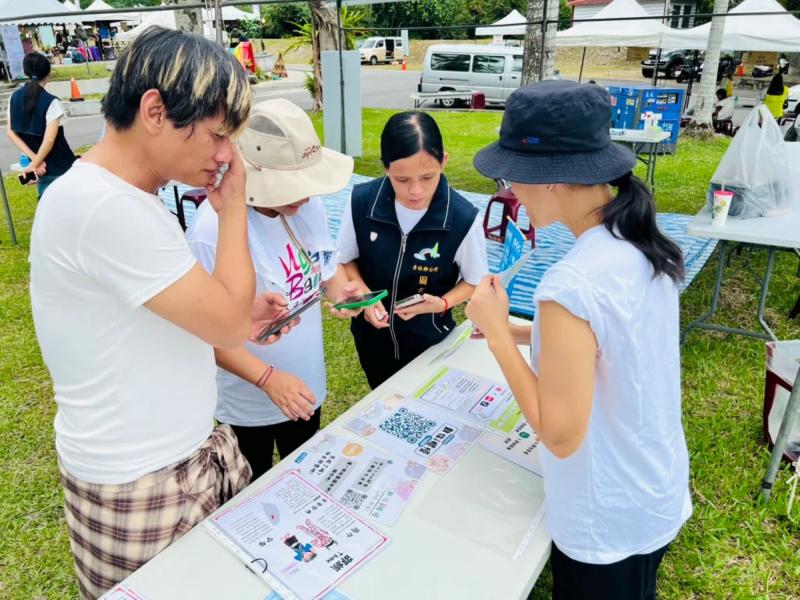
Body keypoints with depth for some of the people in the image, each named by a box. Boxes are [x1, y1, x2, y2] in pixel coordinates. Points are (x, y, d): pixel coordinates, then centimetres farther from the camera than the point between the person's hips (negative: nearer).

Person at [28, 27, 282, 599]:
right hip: (140, 486, -8)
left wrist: (237, 316, -1)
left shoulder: (123, 198, 5)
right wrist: (234, 208, -13)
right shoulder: (104, 207, -27)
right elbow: (228, 323, -24)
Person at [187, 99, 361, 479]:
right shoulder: (212, 230, -30)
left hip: (306, 386, 6)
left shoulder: (306, 204, -10)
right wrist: (267, 378, -31)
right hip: (249, 401, -5)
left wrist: (341, 289, -15)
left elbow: (327, 263, 6)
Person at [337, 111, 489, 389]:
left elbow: (475, 280, -9)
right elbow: (345, 259, -3)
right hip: (372, 335, 2)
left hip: (429, 341, -2)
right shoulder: (361, 201, -20)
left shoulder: (463, 218, -25)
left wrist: (442, 303, -26)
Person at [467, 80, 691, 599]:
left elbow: (560, 435, -28)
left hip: (609, 524, -7)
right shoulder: (643, 246, -7)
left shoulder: (573, 283, -34)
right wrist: (524, 332, 3)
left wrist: (497, 332, -22)